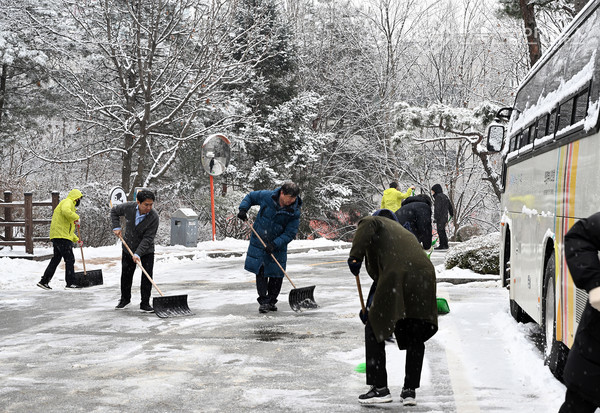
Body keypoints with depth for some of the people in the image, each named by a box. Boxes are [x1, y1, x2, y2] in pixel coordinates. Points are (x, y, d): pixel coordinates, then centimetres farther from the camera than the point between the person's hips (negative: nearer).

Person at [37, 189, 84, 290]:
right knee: (70, 259, -6)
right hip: (62, 237, -10)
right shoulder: (67, 202, -2)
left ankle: (44, 281, 12)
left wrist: (77, 240, 25)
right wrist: (76, 218, -17)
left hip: (56, 237, 10)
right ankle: (70, 283, -4)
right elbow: (65, 211, -29)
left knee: (56, 259, 12)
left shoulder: (70, 206, 29)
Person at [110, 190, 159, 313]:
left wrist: (138, 253, -32)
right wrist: (116, 227, -6)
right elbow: (114, 211, 5)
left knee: (147, 277, -8)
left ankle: (145, 304, 2)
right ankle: (125, 299, 31)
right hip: (128, 248, 3)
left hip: (146, 251, -2)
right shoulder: (128, 207, -18)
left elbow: (148, 238, -25)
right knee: (126, 275, 11)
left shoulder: (154, 217, -26)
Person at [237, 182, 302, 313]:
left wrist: (275, 244, -26)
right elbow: (250, 196, 5)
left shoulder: (294, 212, -16)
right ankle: (263, 301, 6)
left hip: (278, 246, 0)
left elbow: (290, 233, -15)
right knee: (260, 272, -1)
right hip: (259, 242, 0)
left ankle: (271, 301, 20)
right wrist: (243, 209, -11)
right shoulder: (267, 196, -15)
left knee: (276, 275, 3)